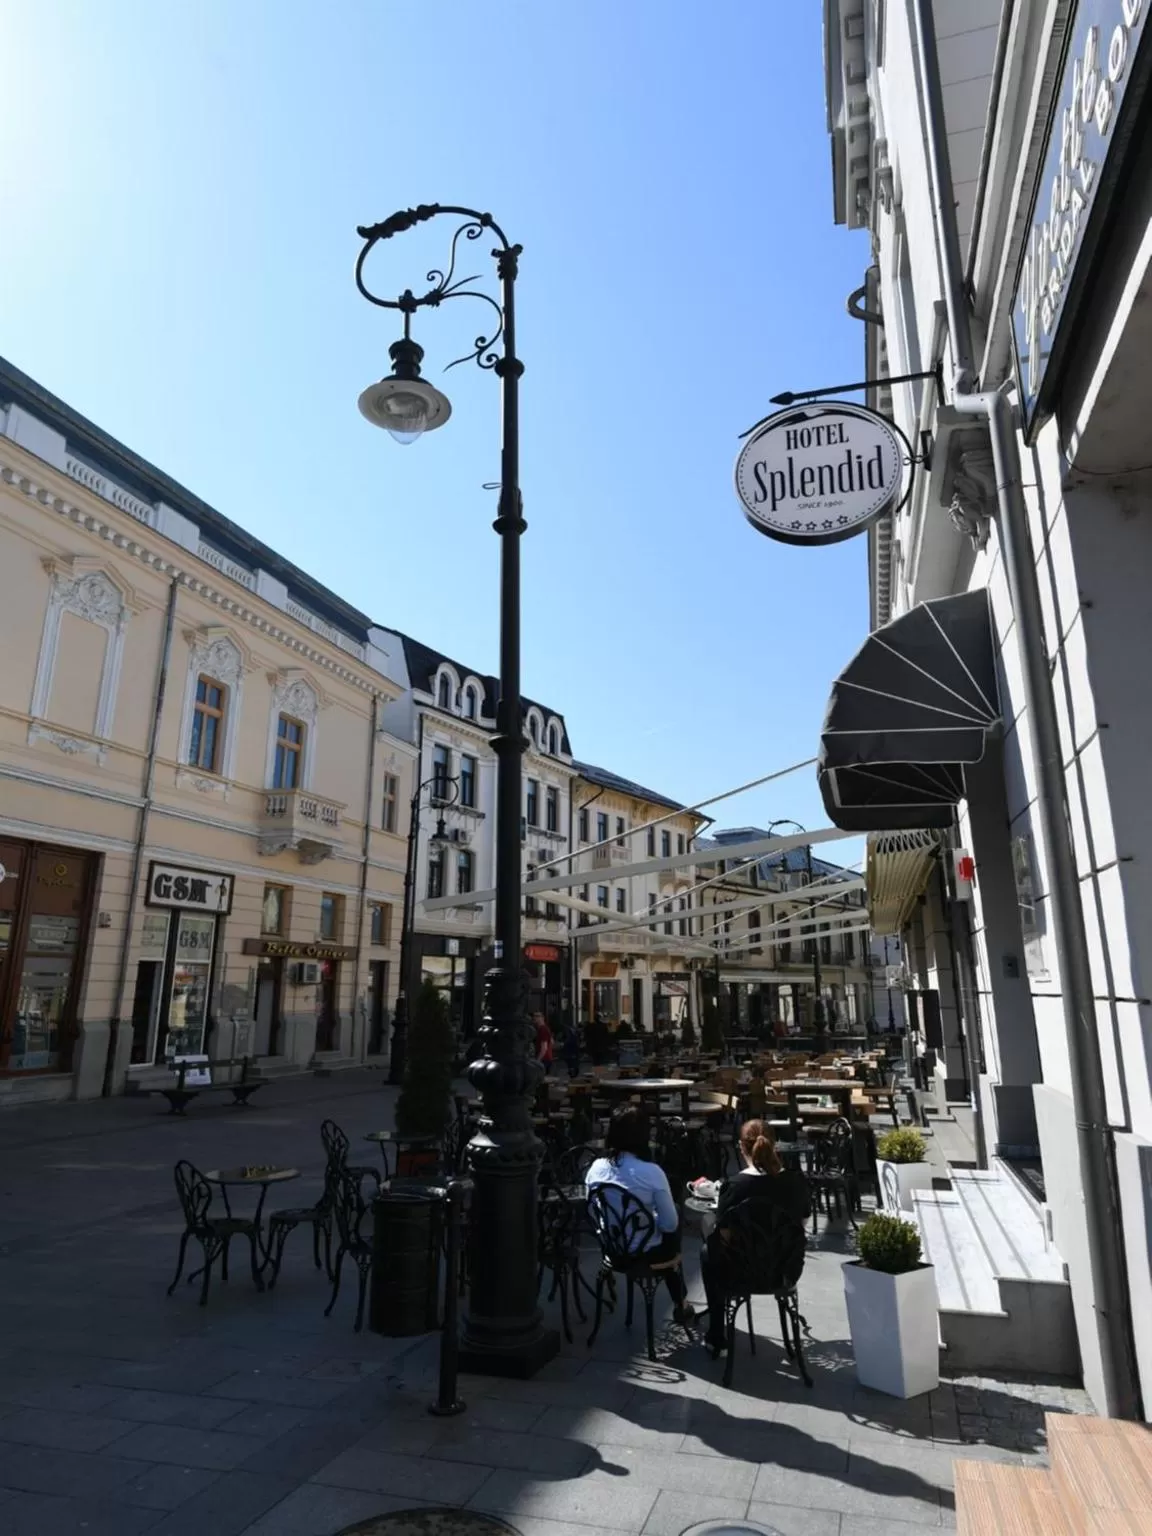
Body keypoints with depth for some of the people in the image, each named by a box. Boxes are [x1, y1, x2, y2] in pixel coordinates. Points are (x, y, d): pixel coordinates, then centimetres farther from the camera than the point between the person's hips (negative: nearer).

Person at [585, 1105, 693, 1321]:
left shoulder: (596, 1168, -10)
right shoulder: (651, 1172, -25)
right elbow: (670, 1224, -16)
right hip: (645, 1253, -4)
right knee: (672, 1232, 28)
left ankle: (678, 1303, 44)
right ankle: (679, 1304, 44)